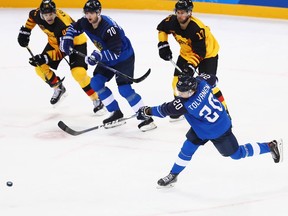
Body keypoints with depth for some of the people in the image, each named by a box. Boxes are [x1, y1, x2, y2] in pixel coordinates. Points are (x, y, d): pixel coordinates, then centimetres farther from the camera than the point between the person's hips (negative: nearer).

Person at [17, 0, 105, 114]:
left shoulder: (65, 25, -40)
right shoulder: (38, 14, -22)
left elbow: (63, 51, -37)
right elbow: (32, 16, 6)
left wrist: (44, 58, -44)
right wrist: (25, 31, 4)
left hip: (76, 42, -7)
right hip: (56, 41, 7)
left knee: (79, 73, -25)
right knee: (40, 67, -3)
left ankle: (96, 100, -7)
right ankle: (58, 88, 23)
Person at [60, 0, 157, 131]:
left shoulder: (109, 28, -34)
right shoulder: (85, 23, -10)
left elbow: (115, 53, -36)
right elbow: (74, 28, 13)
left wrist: (98, 56, -46)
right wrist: (67, 39, -4)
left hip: (124, 56, -9)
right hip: (107, 58, 9)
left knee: (124, 88, -20)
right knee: (96, 83, 1)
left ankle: (146, 117, -15)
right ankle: (116, 112, 11)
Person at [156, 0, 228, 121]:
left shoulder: (197, 29, -37)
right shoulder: (172, 21, -18)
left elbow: (200, 53, -32)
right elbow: (161, 28, 5)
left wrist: (191, 66, -39)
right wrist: (163, 44, -5)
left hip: (207, 53, -7)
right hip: (187, 52, 7)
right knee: (178, 81, 3)